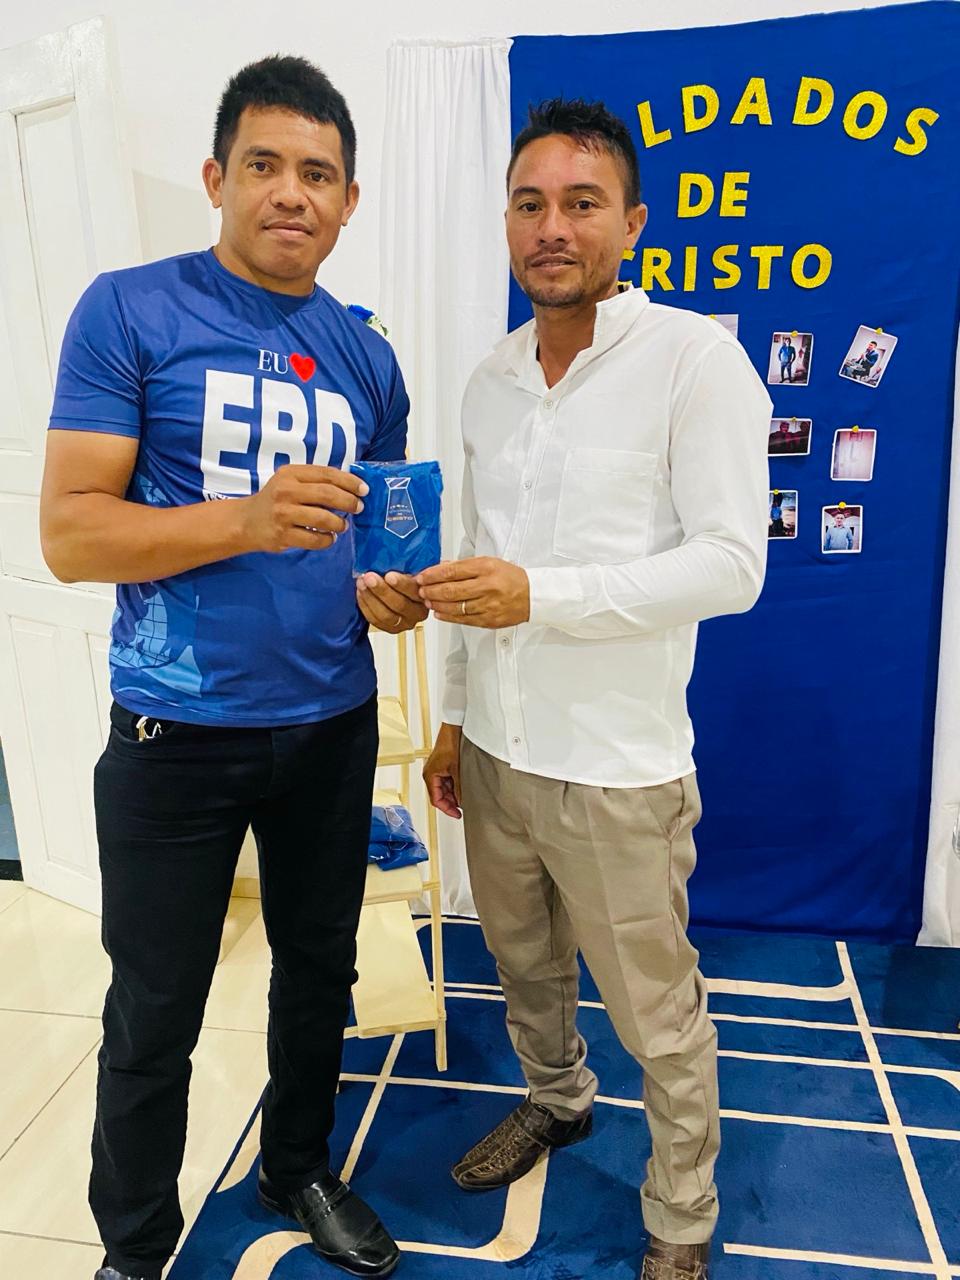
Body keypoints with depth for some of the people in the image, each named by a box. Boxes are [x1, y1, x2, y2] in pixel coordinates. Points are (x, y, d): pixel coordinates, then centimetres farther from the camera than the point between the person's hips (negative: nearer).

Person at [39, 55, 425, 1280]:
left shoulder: (367, 358, 7)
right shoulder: (127, 312, -7)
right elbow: (68, 533, -13)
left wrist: (393, 596, -9)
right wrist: (249, 518, -27)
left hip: (333, 729, 5)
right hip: (175, 735, -4)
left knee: (319, 973, 20)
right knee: (153, 1019, 11)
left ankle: (297, 1170, 48)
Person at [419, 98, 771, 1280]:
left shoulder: (694, 357, -11)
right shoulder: (491, 379, 8)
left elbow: (732, 563, -16)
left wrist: (541, 595, -25)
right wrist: (453, 717, 14)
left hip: (616, 771, -6)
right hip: (494, 751, 6)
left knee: (658, 1021, 12)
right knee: (523, 964, 25)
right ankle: (556, 1099, 54)